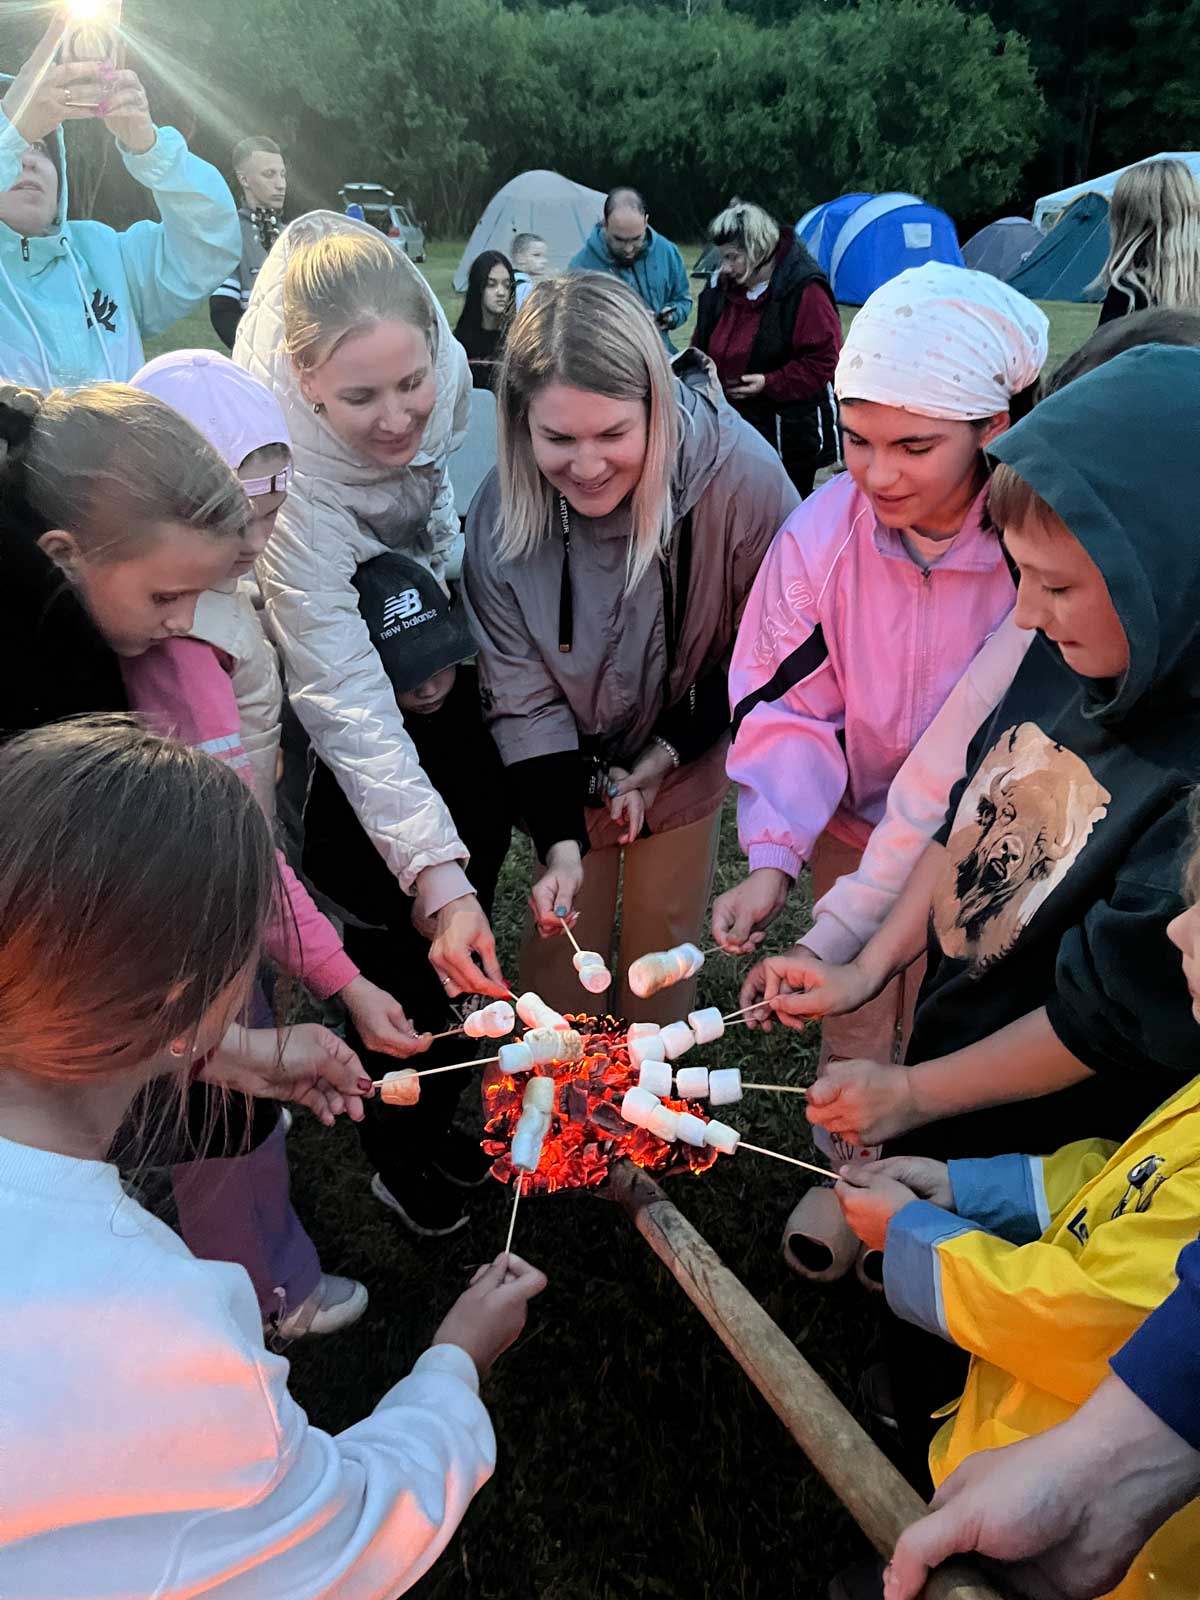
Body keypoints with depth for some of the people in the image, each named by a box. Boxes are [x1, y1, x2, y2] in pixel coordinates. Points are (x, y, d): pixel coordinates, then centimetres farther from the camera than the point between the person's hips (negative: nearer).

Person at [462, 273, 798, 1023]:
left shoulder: (742, 476, -30)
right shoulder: (502, 511, -24)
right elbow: (522, 694, -15)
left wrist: (672, 752, -15)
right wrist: (559, 840, -24)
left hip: (688, 752, 0)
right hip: (569, 762, 1)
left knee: (664, 934, 13)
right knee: (561, 930, 11)